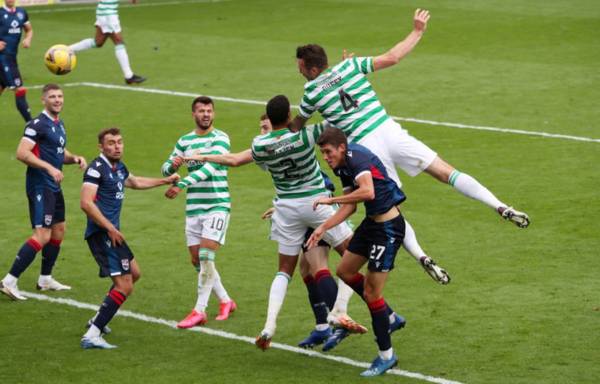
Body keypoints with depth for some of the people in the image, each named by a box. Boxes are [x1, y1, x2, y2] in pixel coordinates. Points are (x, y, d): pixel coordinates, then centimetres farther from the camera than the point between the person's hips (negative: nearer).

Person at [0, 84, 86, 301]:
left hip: (54, 187, 10)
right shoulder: (38, 124, -14)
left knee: (58, 231, 16)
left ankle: (45, 279, 28)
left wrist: (75, 159, 7)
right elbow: (22, 153, -23)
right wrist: (49, 168, -26)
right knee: (42, 236, -16)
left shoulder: (59, 124, 15)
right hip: (40, 186, -10)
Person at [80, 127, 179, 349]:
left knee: (134, 273, 27)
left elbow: (134, 182, 39)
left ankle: (98, 320, 32)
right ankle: (92, 335, -20)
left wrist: (165, 181, 45)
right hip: (101, 233, -10)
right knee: (124, 286, -17)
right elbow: (86, 203, -24)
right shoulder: (97, 168, -14)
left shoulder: (119, 168, 15)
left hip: (111, 232, 10)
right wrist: (109, 228, -25)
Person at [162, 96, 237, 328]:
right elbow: (166, 169, 13)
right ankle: (225, 301, 24)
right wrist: (173, 165, -13)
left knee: (206, 256, -15)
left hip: (217, 205, -6)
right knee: (197, 261, 7)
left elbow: (209, 167, -21)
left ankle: (200, 311, -12)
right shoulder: (185, 141, 12)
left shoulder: (220, 138, -7)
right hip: (193, 207, 6)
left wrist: (182, 185, -30)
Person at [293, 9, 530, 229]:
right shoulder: (349, 66, 6)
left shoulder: (311, 92, 5)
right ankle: (501, 207, -10)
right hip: (389, 132, 2)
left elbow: (297, 124, 21)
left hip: (364, 148, -2)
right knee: (446, 172, 1)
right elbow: (392, 57, 5)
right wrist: (417, 31, 16)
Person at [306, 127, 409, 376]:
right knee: (345, 271, 22)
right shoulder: (341, 167, 8)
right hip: (372, 223, 10)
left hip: (388, 227, -10)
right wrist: (323, 228, 8)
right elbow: (350, 206, 15)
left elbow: (368, 192, -39)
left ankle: (386, 355, 7)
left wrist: (331, 200, -30)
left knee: (371, 292, -6)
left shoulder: (357, 157, -22)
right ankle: (388, 317, 33)